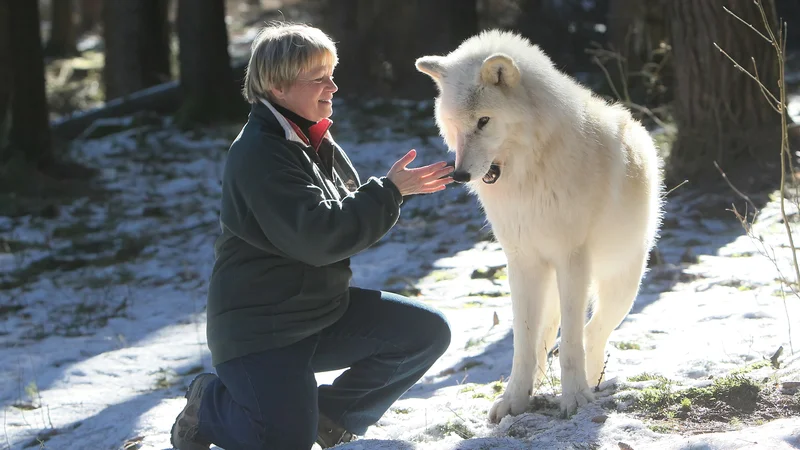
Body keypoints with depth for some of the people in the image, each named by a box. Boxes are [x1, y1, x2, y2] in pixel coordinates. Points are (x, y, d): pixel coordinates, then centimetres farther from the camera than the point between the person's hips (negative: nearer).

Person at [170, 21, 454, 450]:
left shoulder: (316, 143, 9)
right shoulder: (258, 154, -20)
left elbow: (350, 217, 15)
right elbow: (317, 237, -27)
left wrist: (392, 190, -5)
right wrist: (389, 191, -21)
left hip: (325, 309, 9)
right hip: (258, 329, -8)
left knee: (427, 331, -4)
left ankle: (335, 413, 11)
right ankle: (208, 403, 10)